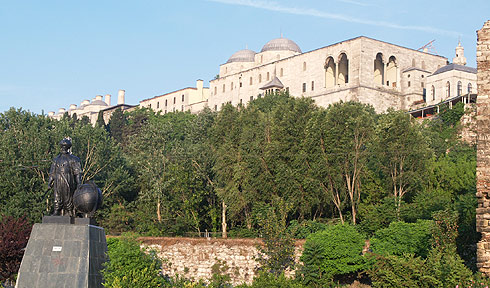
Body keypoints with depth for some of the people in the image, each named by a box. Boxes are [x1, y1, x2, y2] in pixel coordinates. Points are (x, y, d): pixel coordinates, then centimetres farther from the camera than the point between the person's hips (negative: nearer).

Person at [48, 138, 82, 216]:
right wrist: (50, 181, 17)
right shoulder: (56, 159, 16)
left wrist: (79, 183, -6)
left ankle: (70, 214, 5)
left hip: (68, 182, -3)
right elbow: (52, 172, 22)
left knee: (69, 199, 0)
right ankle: (56, 212, 3)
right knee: (57, 198, 0)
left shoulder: (73, 159, 4)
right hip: (58, 182, 3)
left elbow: (77, 172, 0)